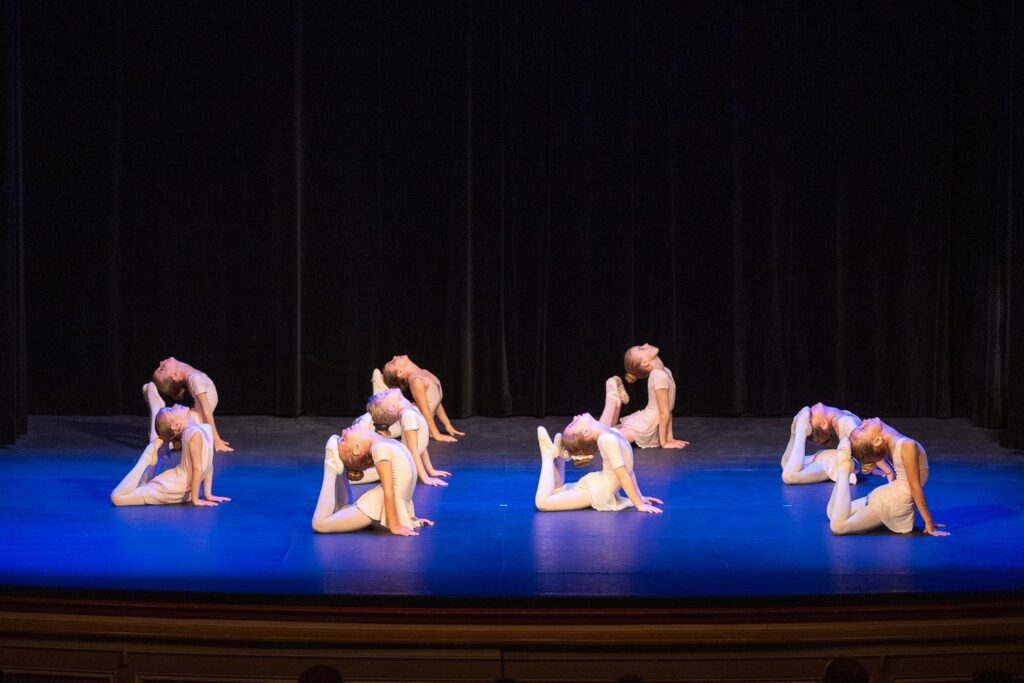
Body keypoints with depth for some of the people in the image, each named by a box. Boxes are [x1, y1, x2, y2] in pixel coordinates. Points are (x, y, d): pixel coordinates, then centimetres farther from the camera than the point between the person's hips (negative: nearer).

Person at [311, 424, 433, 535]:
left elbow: (389, 491, -18)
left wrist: (394, 526, -17)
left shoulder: (380, 448, -16)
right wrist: (408, 516, 18)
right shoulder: (388, 443, 5)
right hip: (395, 506, 8)